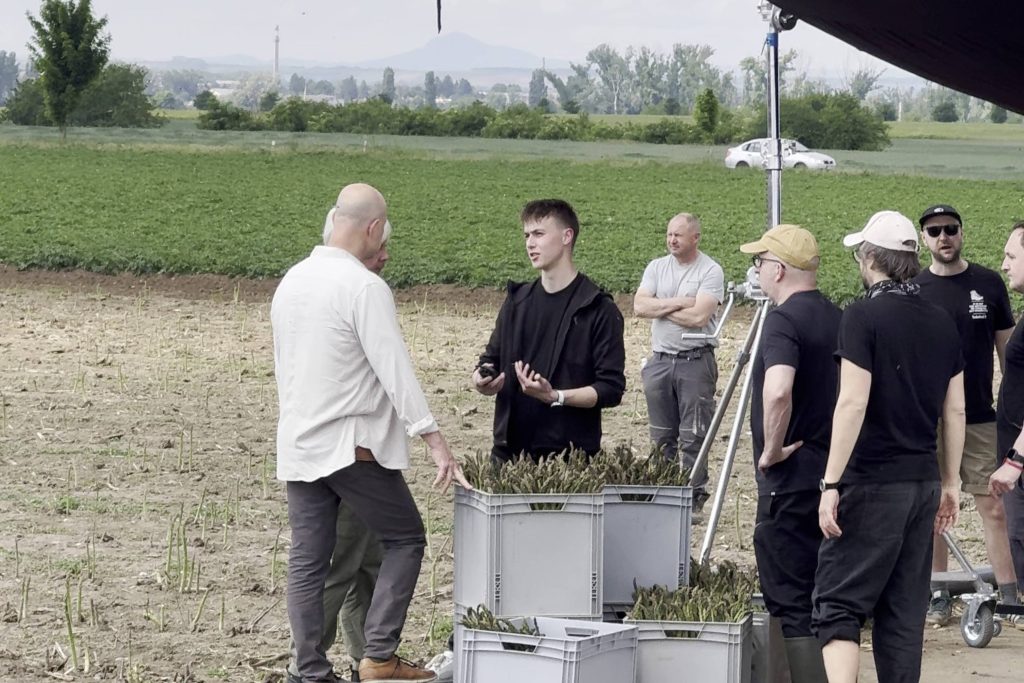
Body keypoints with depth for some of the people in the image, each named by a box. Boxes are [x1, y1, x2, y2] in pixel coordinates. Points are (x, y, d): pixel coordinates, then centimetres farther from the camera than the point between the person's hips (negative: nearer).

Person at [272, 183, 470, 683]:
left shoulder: (291, 281, 10)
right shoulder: (364, 288, -15)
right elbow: (394, 369, -20)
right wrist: (435, 440, -20)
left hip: (298, 448, 7)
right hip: (353, 446, -7)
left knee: (307, 561, 8)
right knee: (404, 539, 6)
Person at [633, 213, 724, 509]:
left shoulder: (711, 271, -6)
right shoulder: (657, 267, 10)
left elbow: (699, 316, -18)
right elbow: (639, 306, -3)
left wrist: (659, 308, -7)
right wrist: (678, 302, -12)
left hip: (696, 360, -5)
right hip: (660, 360, 5)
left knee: (693, 437, -4)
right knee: (662, 436, 10)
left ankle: (694, 495, 0)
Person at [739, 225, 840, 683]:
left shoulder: (784, 320, -15)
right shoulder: (836, 319, 11)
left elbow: (778, 391, -32)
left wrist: (772, 450, -19)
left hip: (790, 480, -9)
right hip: (832, 474, 9)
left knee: (791, 603, -6)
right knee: (820, 599, 15)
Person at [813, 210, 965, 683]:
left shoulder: (864, 316, -12)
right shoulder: (942, 324, 9)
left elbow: (853, 404, -17)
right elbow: (955, 410, 13)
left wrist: (831, 483, -15)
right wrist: (950, 482, 20)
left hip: (873, 484, -7)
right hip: (924, 481, 7)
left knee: (838, 605, -5)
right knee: (904, 611, 12)